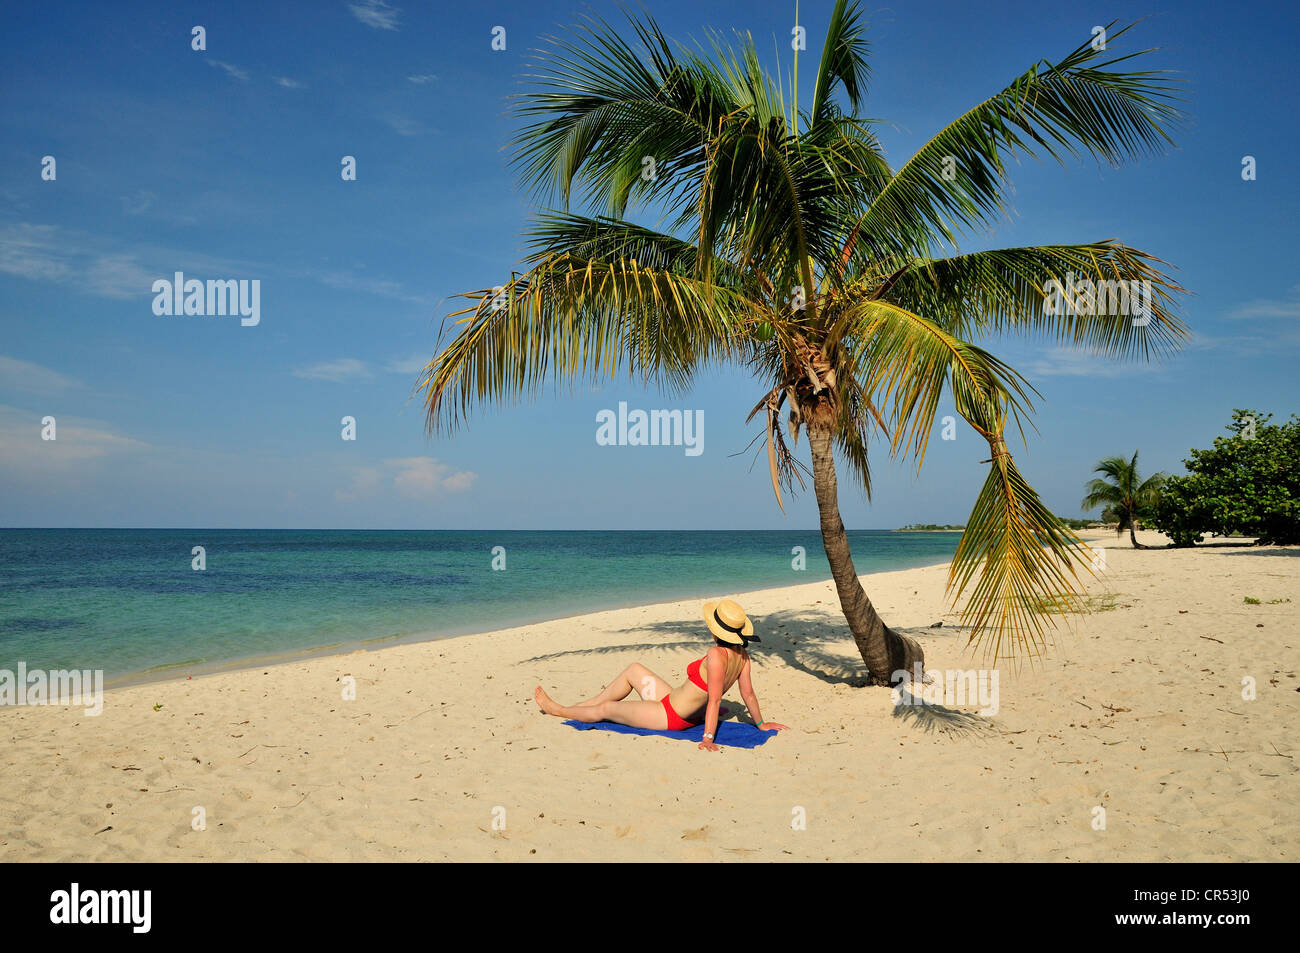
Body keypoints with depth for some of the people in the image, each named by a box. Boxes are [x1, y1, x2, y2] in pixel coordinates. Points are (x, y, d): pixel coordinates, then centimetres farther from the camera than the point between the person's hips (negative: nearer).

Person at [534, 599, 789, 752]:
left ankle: (558, 710, 36)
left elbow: (715, 700, -33)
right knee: (634, 669, 21)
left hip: (670, 717, -9)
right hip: (688, 716, 9)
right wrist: (760, 723, 10)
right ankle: (577, 706, 35)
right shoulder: (742, 653, -8)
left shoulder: (717, 655, -31)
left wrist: (708, 738, -32)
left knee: (606, 709, 10)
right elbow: (748, 693, -2)